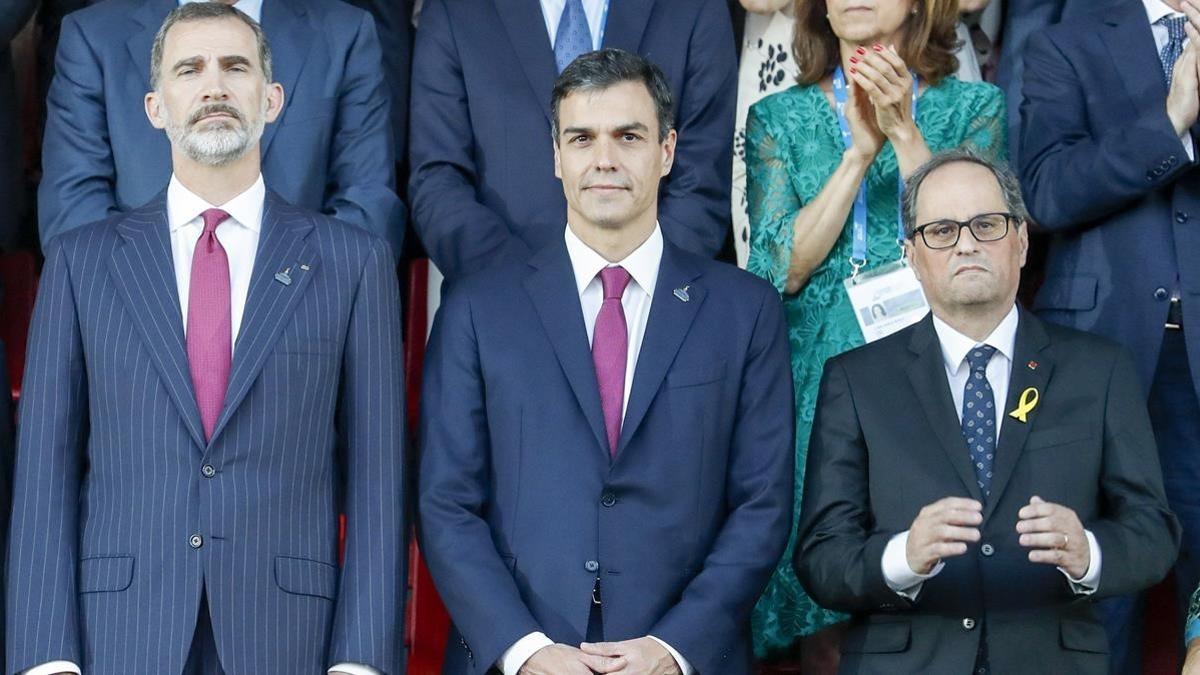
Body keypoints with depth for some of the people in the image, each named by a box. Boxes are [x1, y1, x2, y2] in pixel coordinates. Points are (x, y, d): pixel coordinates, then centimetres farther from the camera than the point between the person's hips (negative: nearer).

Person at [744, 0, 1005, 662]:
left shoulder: (974, 107, 7)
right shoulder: (778, 118, 10)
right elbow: (782, 268, -3)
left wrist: (903, 130, -15)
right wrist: (861, 149, -12)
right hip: (816, 385, 1)